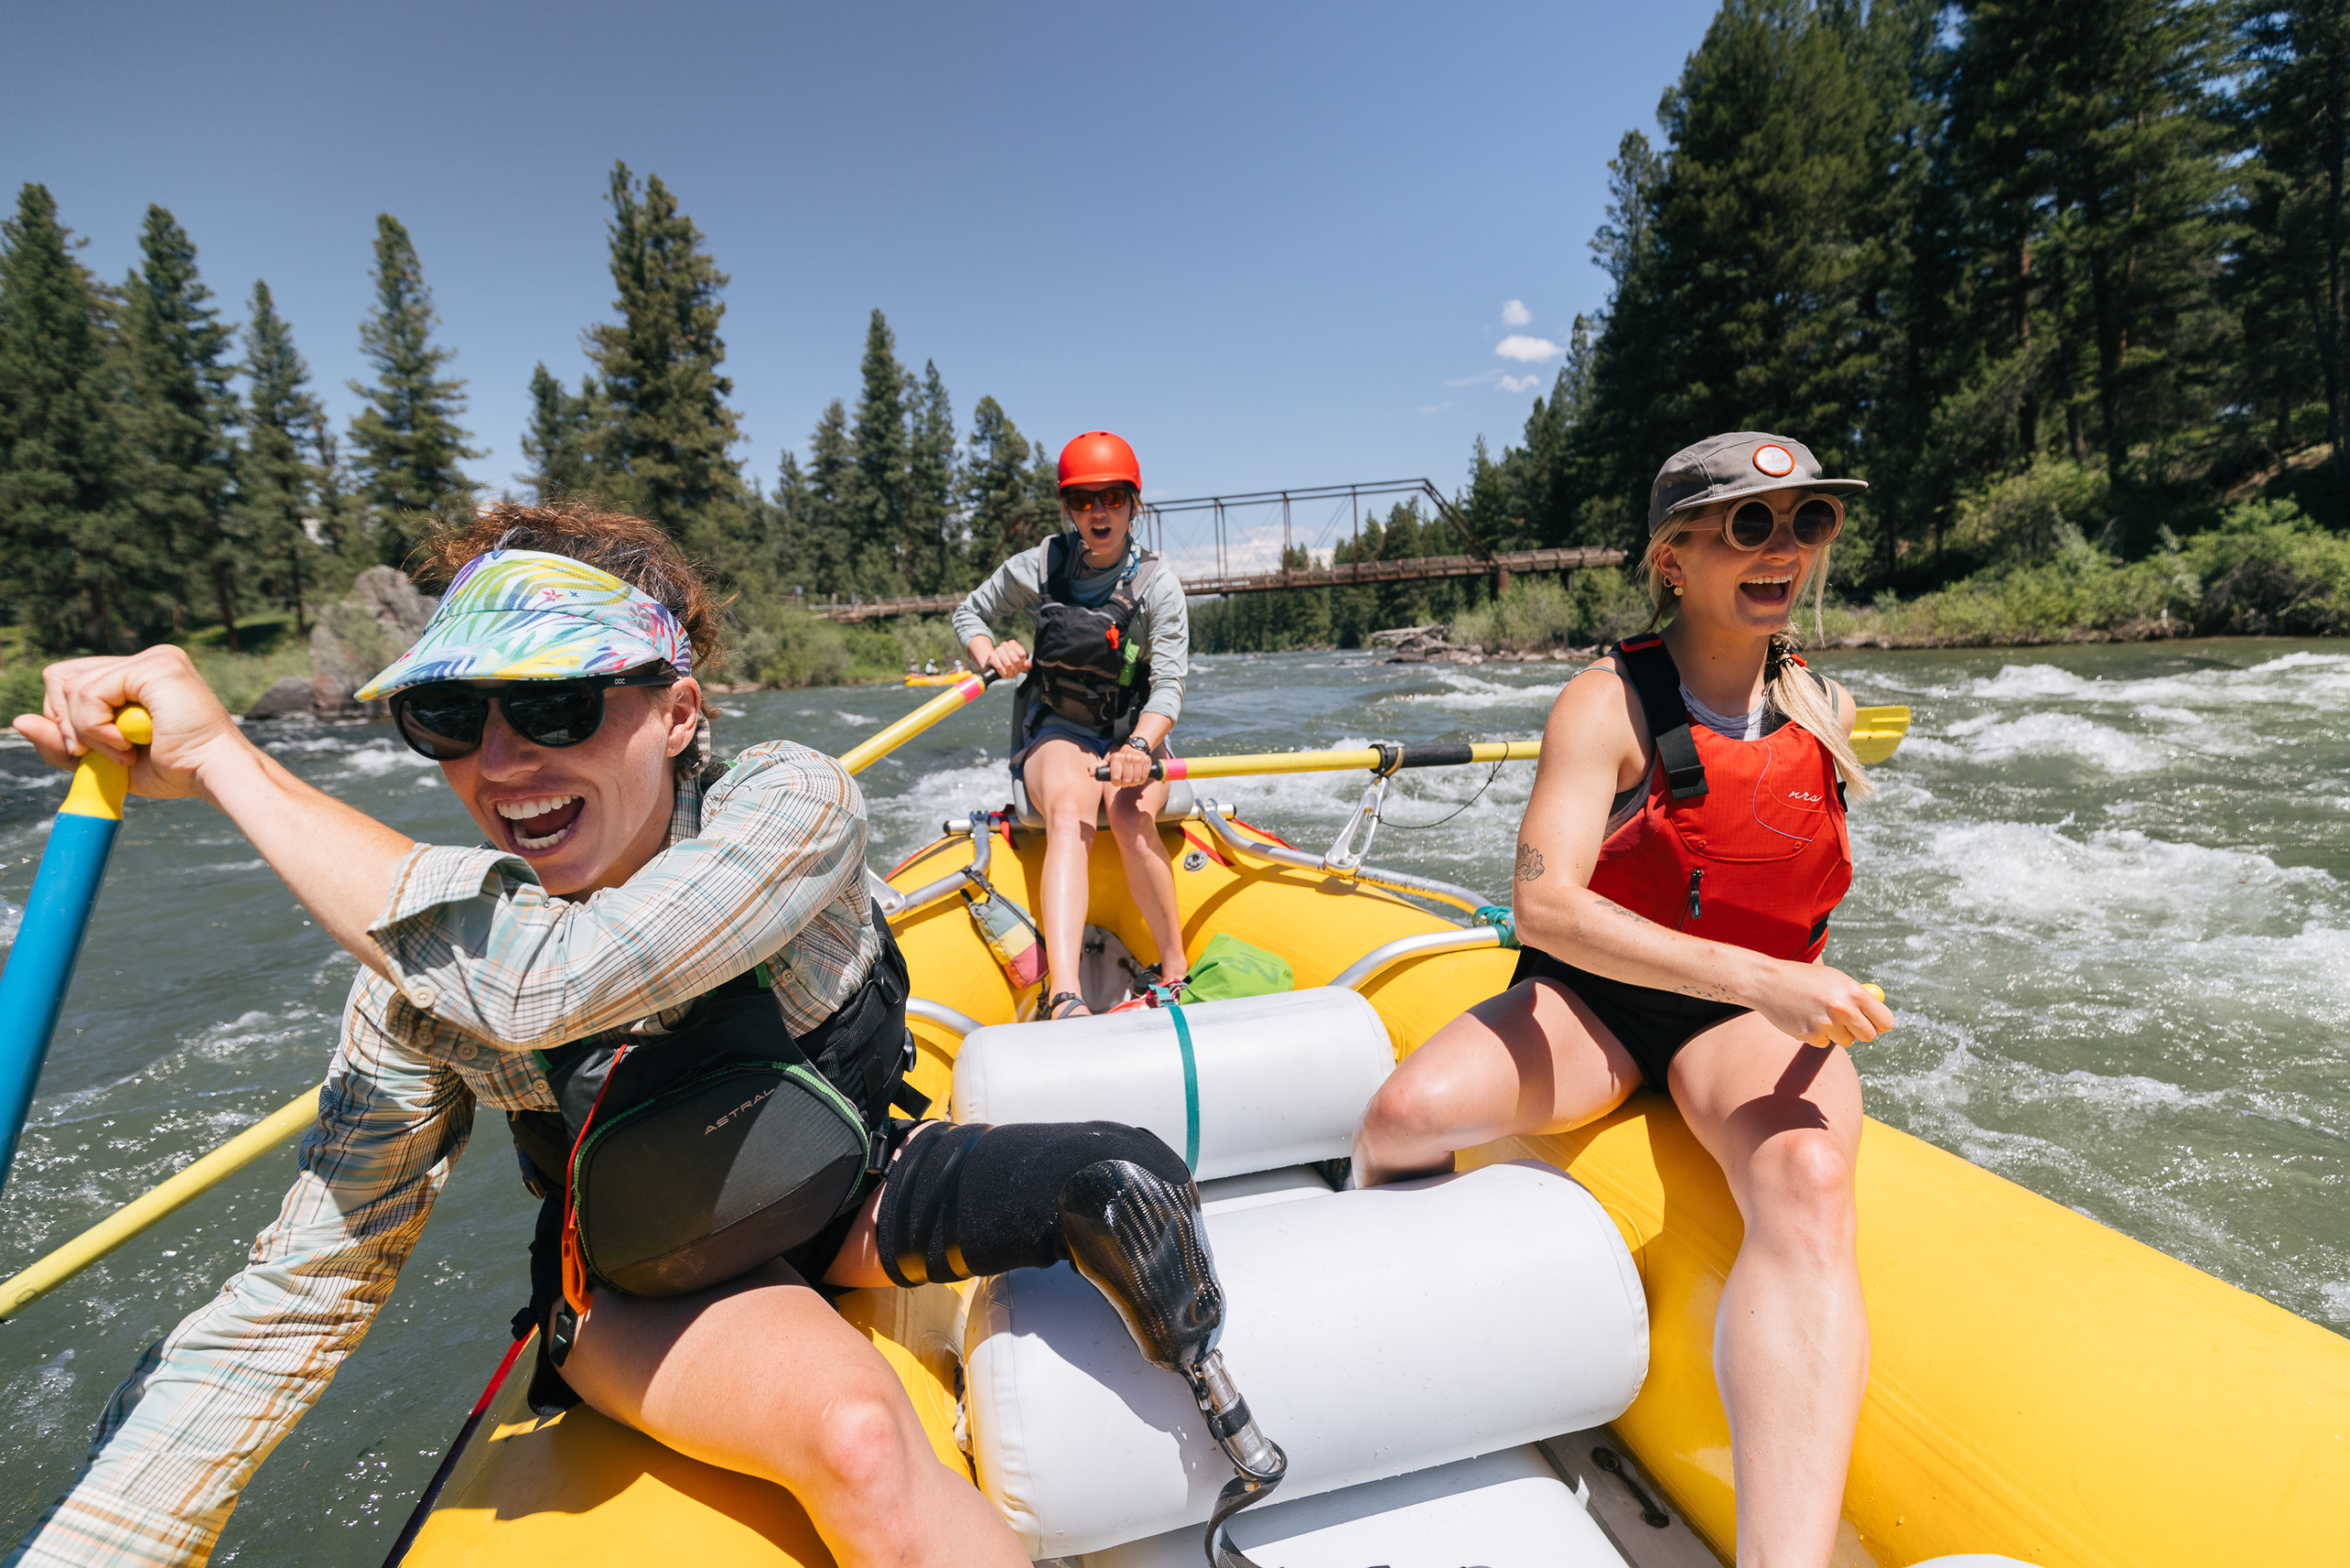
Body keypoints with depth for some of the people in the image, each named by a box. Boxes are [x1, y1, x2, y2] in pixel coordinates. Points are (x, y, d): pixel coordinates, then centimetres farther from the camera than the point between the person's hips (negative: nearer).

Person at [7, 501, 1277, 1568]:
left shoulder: (793, 805, -27)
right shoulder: (427, 969, -19)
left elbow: (545, 985, -43)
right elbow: (293, 1301, -12)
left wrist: (223, 755, -35)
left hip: (846, 1194, 1)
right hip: (644, 1282, 0)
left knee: (1126, 1185, -24)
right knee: (852, 1431, -31)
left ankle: (1211, 1417, 4)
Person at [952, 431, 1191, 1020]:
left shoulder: (1158, 584, -6)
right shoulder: (1038, 567, -1)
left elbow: (1169, 683, -15)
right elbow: (969, 613, 15)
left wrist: (1139, 747, -34)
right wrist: (991, 656, -8)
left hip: (1134, 736, 0)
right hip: (1056, 734, 0)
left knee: (1129, 816, -34)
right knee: (1071, 810, -33)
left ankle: (1175, 972, -18)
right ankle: (1064, 997, -50)